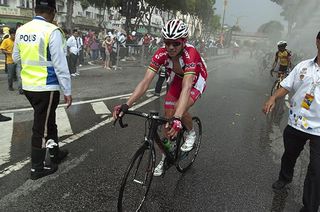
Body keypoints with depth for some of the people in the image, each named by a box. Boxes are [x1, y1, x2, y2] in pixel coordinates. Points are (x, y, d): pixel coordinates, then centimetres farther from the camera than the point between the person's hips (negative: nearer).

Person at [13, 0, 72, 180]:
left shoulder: (21, 30, 5)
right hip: (46, 87, -7)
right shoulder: (52, 31, -16)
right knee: (41, 127, 5)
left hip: (28, 85, 7)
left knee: (48, 121, 22)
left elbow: (16, 57, 16)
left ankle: (55, 153, 39)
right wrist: (67, 91, -11)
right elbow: (60, 64, -17)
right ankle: (37, 168, 19)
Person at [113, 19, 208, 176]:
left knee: (179, 109, -30)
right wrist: (126, 105, -46)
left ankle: (191, 133, 4)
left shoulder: (190, 54, -39)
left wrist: (177, 118, -64)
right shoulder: (161, 54, -27)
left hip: (197, 79, -4)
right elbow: (145, 81, -33)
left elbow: (186, 88, -51)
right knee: (168, 117, -1)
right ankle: (165, 157, 19)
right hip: (179, 78, 4)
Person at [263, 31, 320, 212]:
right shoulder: (303, 66, 2)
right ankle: (285, 178, 54)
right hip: (296, 123, 3)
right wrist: (273, 98, -11)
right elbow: (286, 86, 5)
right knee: (289, 155, 24)